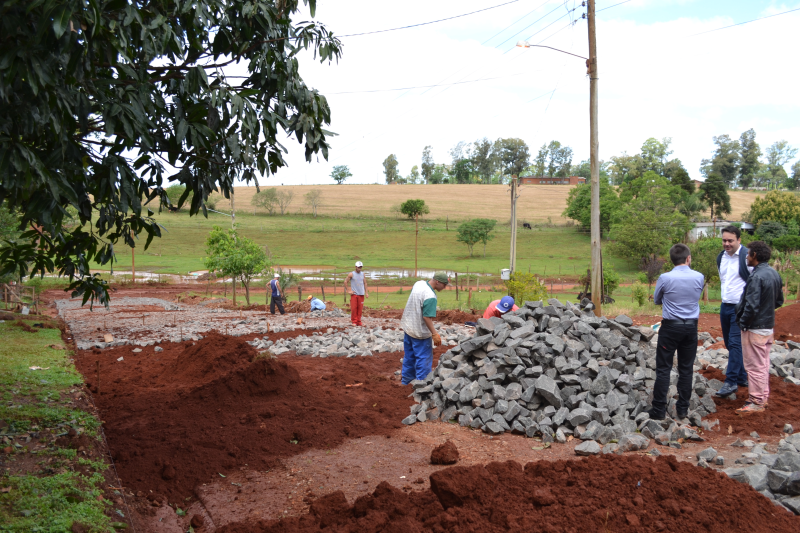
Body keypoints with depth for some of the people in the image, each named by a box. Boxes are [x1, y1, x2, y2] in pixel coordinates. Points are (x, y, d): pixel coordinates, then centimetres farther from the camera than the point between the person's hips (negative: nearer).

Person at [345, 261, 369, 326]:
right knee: (353, 308, -4)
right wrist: (348, 290, -3)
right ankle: (354, 321, 3)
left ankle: (359, 322, 9)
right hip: (354, 294, -3)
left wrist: (366, 292, 7)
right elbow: (345, 282, 1)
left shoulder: (363, 274, 10)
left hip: (361, 294, 3)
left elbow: (365, 283, 14)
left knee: (360, 309, 2)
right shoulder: (351, 274, -2)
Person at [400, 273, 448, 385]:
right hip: (420, 333, -9)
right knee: (423, 359, 3)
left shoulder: (418, 284, -2)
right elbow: (427, 317, -28)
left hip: (408, 328, 9)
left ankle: (406, 381, 32)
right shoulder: (430, 297, -28)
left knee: (409, 356, 20)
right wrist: (434, 334, -24)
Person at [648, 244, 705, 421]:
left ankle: (659, 410, 3)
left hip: (670, 327, -3)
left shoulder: (665, 278, -12)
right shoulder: (699, 277, -4)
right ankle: (683, 409, 16)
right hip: (691, 327, 3)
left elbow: (656, 300, 4)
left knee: (663, 368, 2)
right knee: (686, 369, 11)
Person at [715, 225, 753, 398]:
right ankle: (742, 377, 25)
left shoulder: (747, 257, -14)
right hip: (725, 306, 8)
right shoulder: (720, 257, 9)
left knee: (735, 343, -11)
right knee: (730, 344, 13)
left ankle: (731, 382, -9)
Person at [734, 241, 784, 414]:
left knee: (754, 366, -1)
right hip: (769, 326, 9)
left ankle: (757, 402, 5)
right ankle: (763, 396, 29)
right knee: (763, 364, 19)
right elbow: (779, 300, 15)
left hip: (755, 328, -9)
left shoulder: (756, 277, -23)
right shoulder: (774, 274, 6)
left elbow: (751, 305, -26)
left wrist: (743, 323, -13)